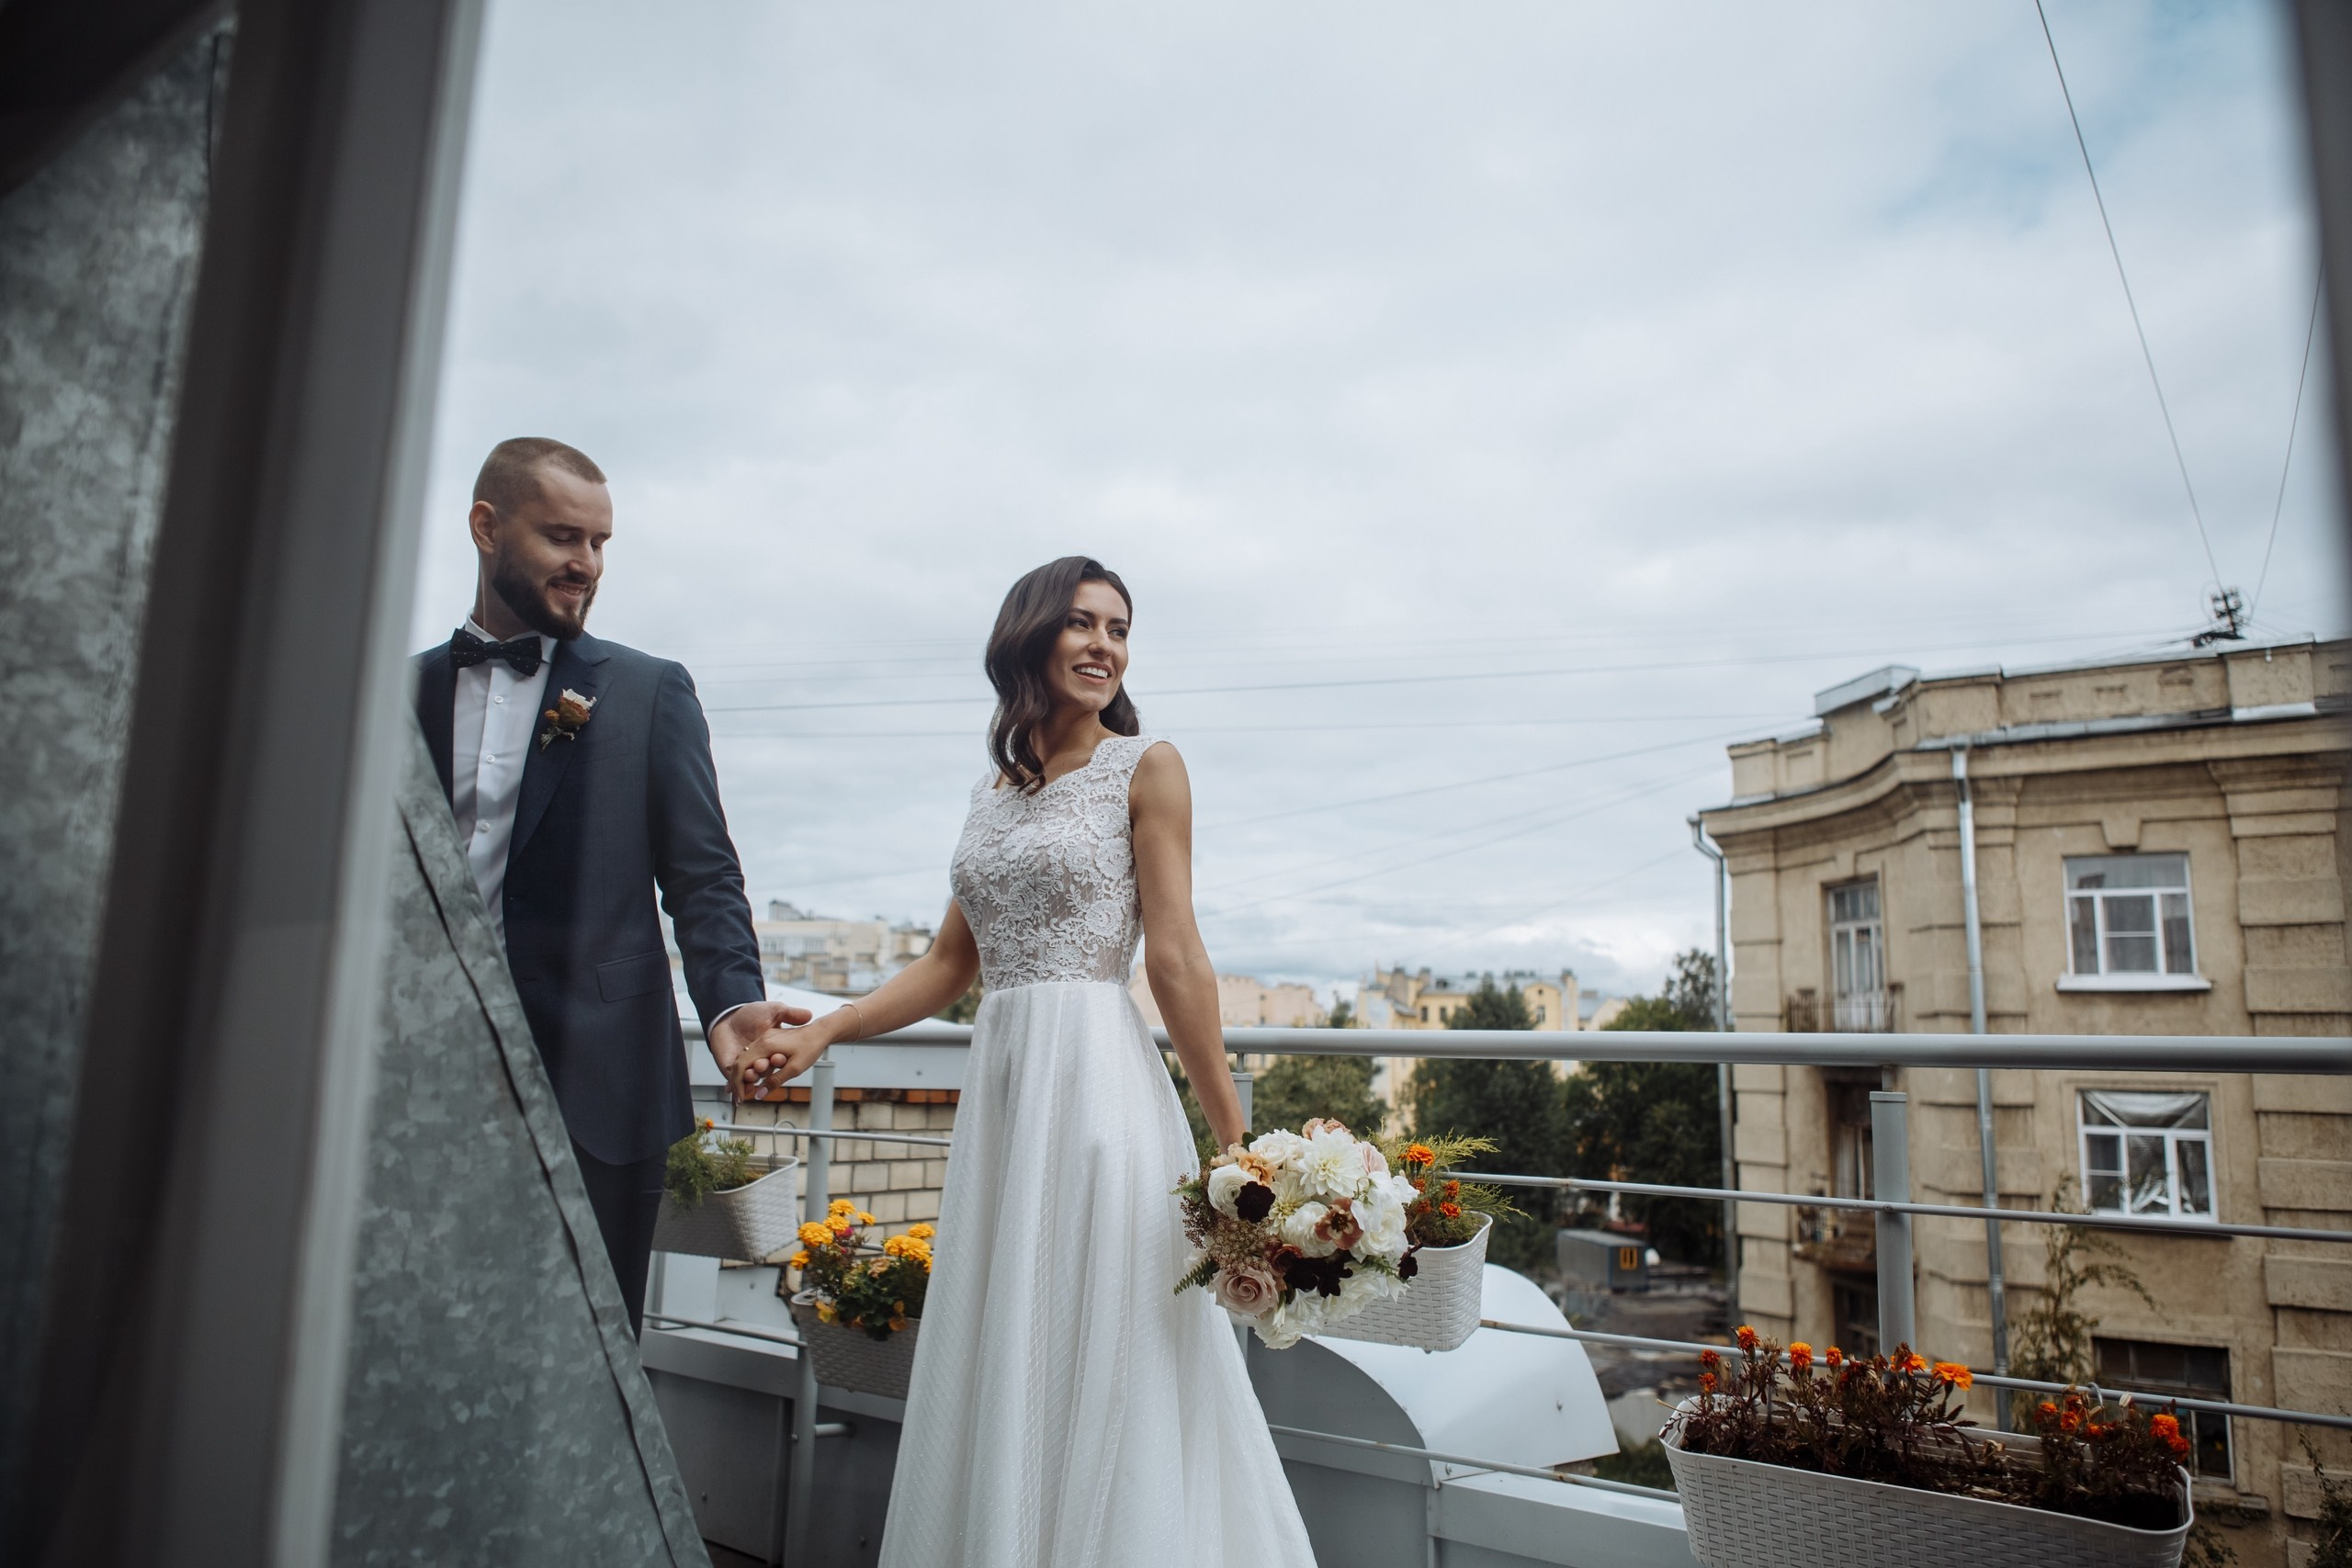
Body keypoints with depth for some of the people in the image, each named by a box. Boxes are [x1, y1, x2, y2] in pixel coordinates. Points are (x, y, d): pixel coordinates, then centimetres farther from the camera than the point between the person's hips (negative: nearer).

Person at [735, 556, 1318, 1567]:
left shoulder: (1145, 767, -1)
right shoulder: (993, 788, 16)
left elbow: (1175, 957, -8)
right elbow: (951, 962, 17)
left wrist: (1234, 1141, -11)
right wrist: (819, 1034, 7)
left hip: (1095, 1079, -6)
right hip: (1000, 1086, 6)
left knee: (1099, 1372, -1)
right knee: (996, 1370, 12)